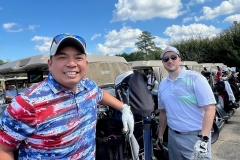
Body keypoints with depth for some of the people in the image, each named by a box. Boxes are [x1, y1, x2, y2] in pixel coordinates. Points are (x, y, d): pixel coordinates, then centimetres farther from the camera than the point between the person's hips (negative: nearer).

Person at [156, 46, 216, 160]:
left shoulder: (195, 78, -10)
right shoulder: (162, 85, 7)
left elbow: (209, 108, -15)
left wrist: (203, 139, -21)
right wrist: (160, 135, 16)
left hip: (195, 136, -5)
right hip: (173, 136, 5)